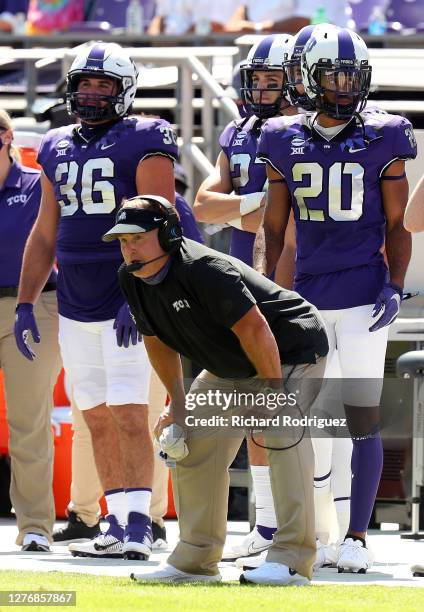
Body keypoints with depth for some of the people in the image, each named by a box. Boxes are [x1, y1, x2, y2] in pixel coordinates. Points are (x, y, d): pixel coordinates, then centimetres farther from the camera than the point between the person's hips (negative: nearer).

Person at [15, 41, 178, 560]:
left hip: (128, 302, -7)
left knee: (128, 415, -12)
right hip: (75, 306, 7)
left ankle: (137, 527, -14)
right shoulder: (57, 149, 14)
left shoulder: (143, 143, -6)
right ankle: (117, 526, 12)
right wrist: (25, 303, 14)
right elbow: (44, 234, 20)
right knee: (97, 419, 8)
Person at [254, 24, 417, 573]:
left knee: (362, 417, -4)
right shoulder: (287, 142, 6)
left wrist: (395, 287, -8)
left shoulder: (382, 140, 0)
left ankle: (357, 537, 1)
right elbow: (272, 228, 12)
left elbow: (397, 225, 4)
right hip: (308, 296, 3)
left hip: (364, 296, -3)